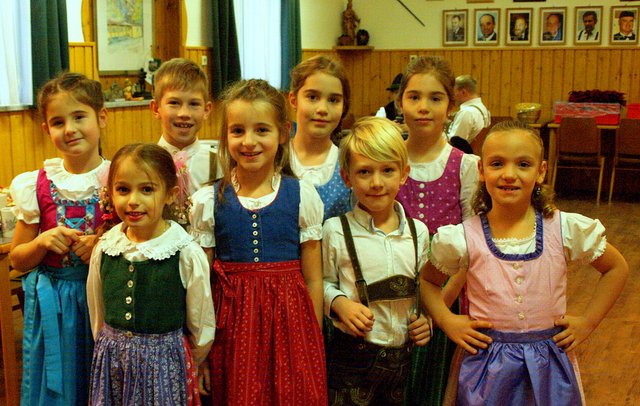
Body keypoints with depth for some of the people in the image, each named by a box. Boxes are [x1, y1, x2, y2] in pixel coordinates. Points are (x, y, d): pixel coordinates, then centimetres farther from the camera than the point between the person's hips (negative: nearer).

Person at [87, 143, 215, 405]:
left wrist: (190, 366, 7)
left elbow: (202, 325, -3)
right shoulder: (104, 248, -3)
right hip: (111, 359, 3)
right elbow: (97, 313, 11)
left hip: (165, 359, -3)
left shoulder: (187, 254, -15)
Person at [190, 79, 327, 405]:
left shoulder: (303, 196, -1)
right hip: (232, 324, 0)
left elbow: (312, 279, 2)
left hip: (288, 319, 0)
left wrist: (315, 344, 3)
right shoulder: (208, 201, 0)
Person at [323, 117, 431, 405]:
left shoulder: (418, 232, 2)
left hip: (402, 357, 4)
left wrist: (425, 319, -1)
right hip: (351, 356, -3)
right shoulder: (335, 231, -9)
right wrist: (340, 303, -18)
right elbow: (324, 282, 0)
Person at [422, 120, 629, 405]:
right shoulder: (463, 238, -9)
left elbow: (617, 268, 7)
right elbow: (427, 281, 6)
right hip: (487, 366, -1)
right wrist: (448, 322, -7)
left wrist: (588, 321, 1)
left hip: (549, 365, 1)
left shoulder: (566, 229, -7)